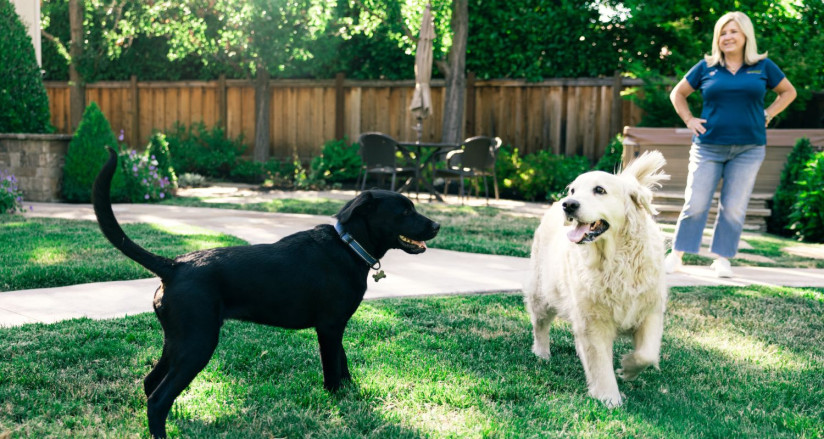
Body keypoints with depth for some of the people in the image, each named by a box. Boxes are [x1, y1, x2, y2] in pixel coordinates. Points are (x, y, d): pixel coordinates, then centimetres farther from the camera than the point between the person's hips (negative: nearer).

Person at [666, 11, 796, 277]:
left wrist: (767, 115, 6)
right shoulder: (706, 67, 5)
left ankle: (722, 259, 12)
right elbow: (678, 94, 16)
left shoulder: (762, 66, 6)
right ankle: (676, 255, 7)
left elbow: (788, 92, 19)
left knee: (734, 207, 3)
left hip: (748, 148, 1)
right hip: (708, 147, -1)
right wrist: (689, 120, 3)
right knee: (695, 203, -2)